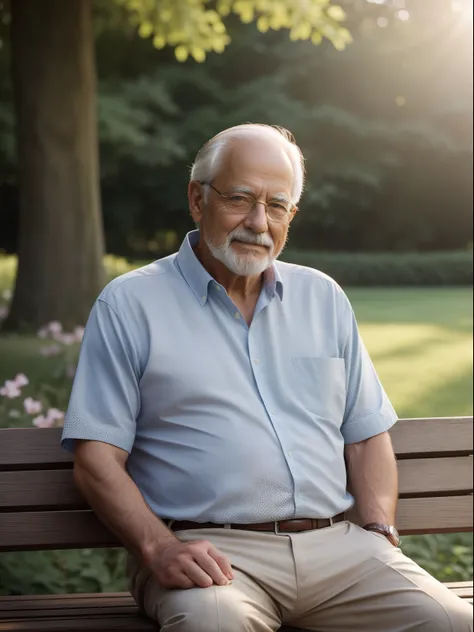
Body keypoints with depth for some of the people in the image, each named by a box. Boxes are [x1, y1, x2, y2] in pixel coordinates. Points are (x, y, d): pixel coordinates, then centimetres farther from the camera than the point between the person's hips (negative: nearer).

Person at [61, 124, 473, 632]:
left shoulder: (323, 298, 19)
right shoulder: (129, 305, 5)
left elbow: (366, 435, 20)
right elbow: (96, 458, -1)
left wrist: (379, 532, 3)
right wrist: (158, 548, -16)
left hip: (336, 545, 5)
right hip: (208, 549, -4)